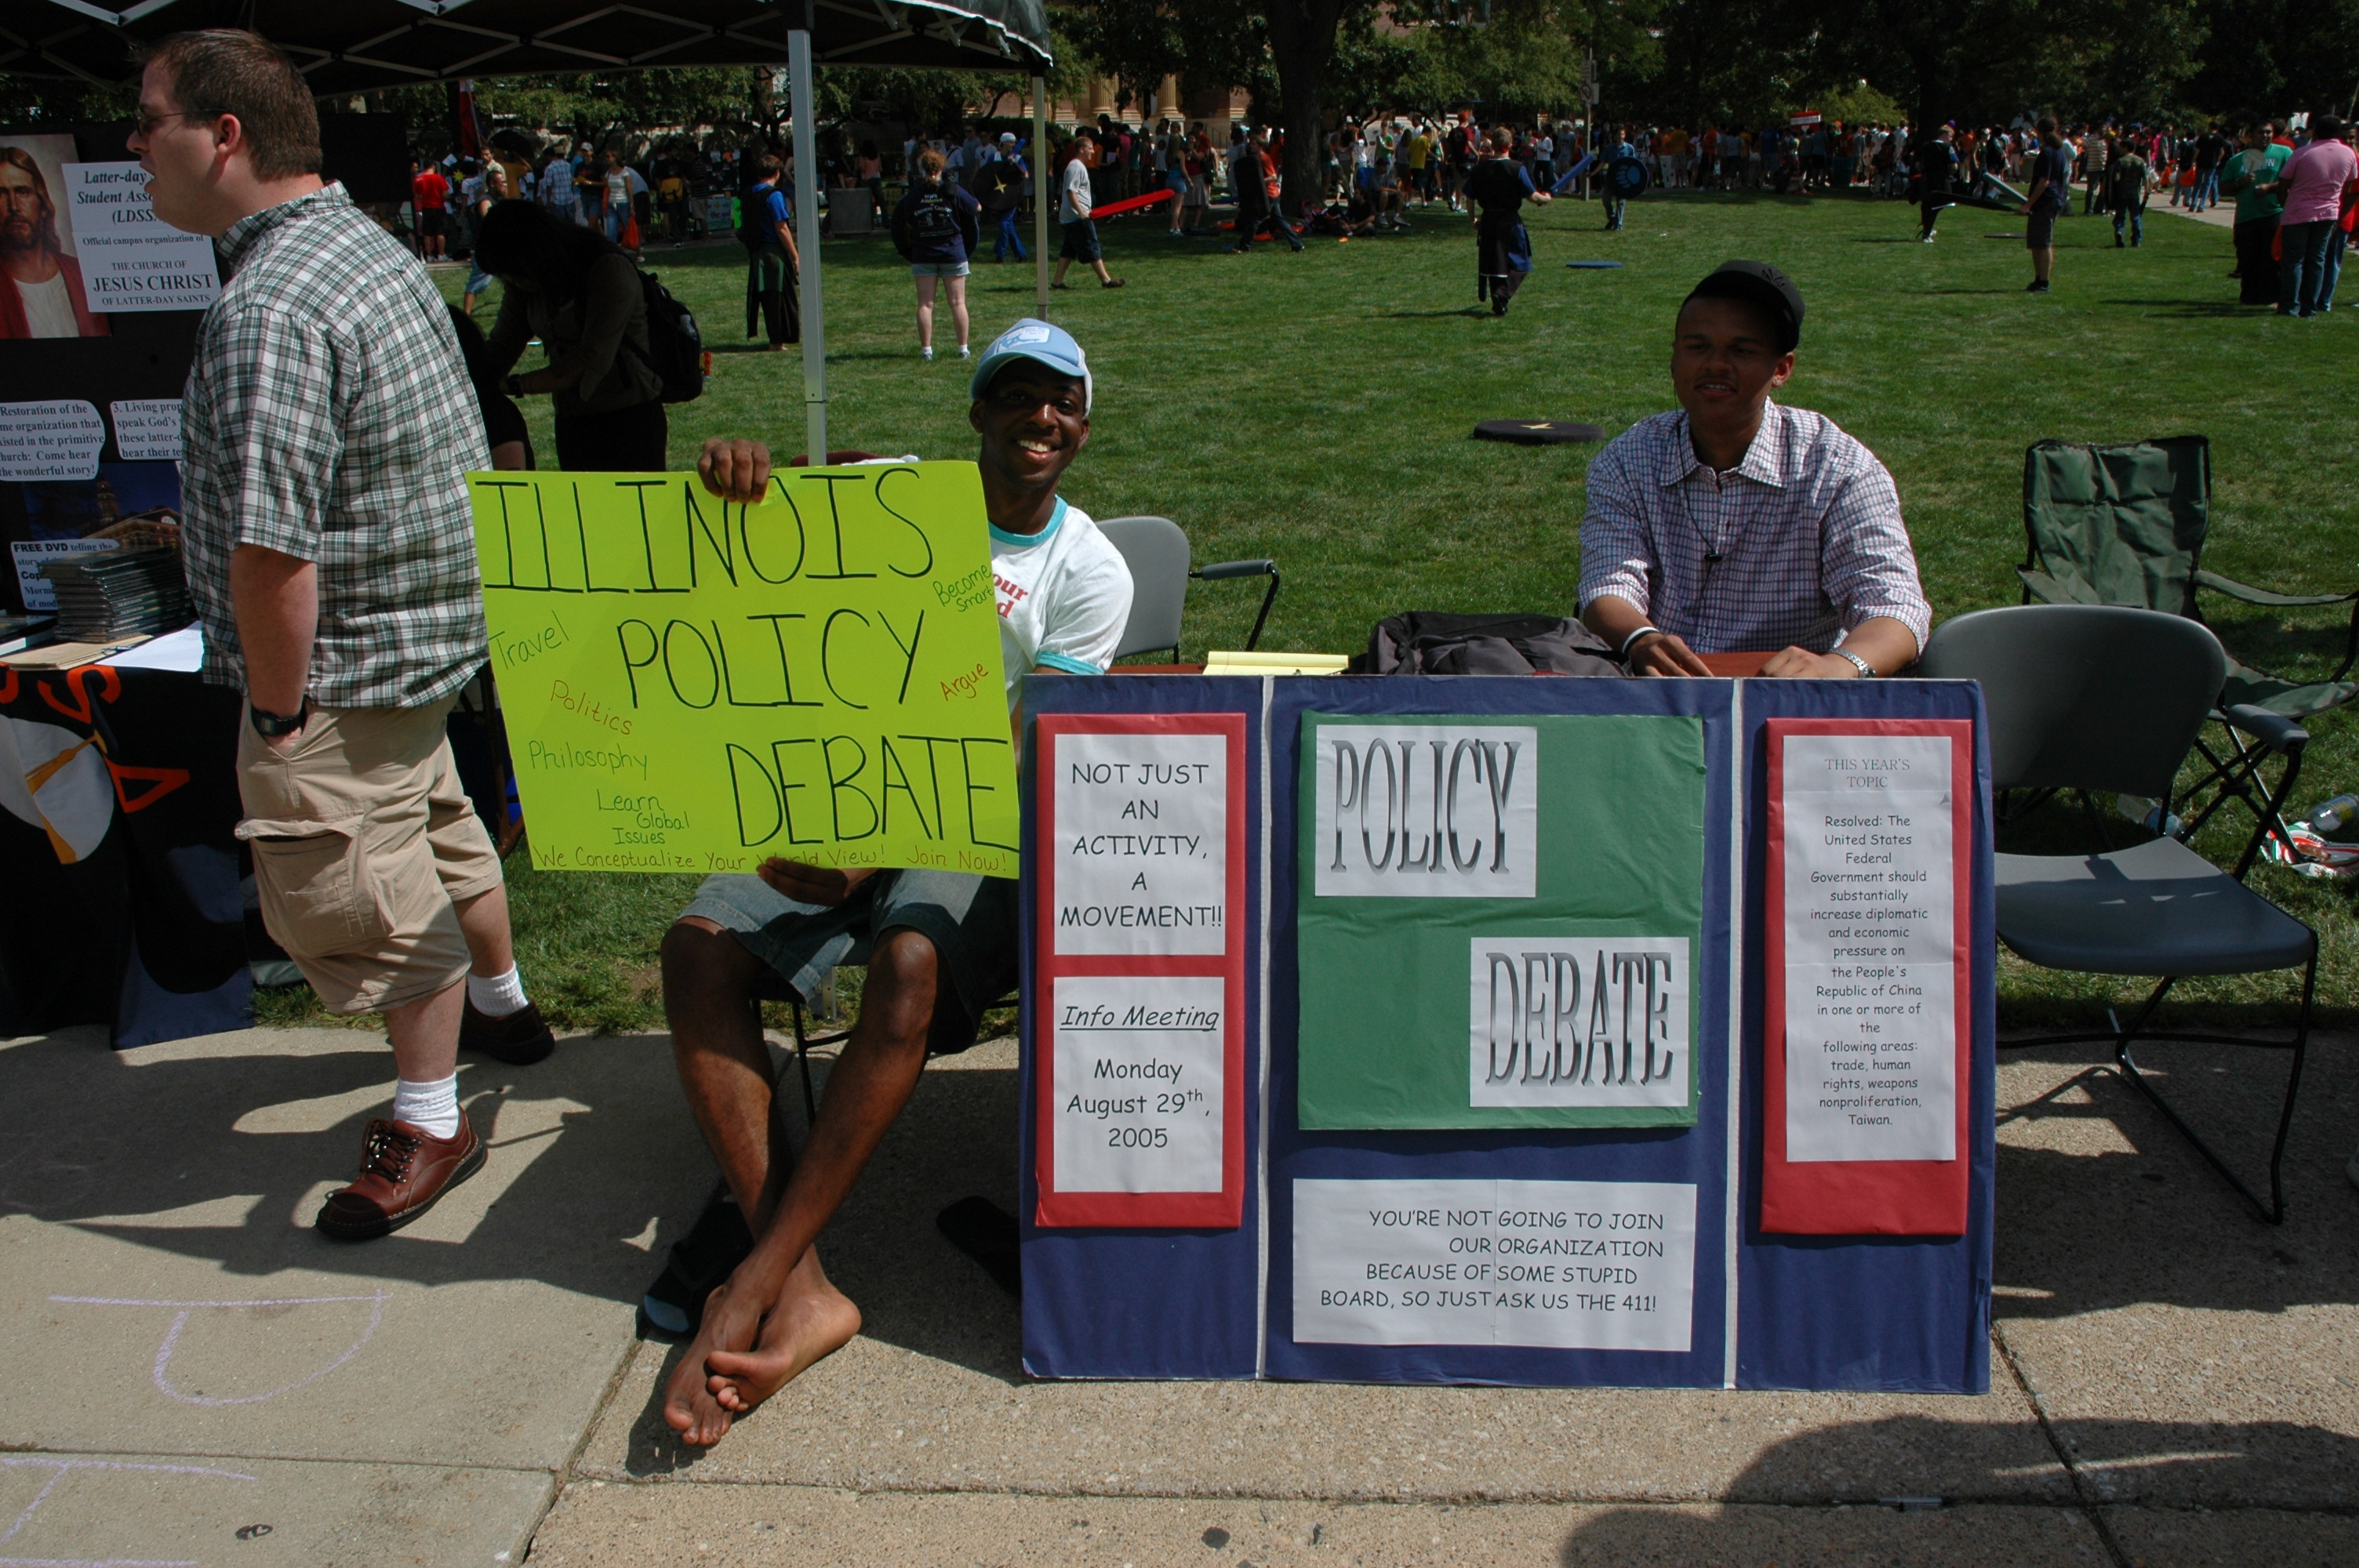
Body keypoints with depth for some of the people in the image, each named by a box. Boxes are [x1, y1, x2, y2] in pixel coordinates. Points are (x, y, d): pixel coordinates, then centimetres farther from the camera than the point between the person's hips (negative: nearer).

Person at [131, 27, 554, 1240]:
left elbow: (272, 549, -31)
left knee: (358, 899, 5)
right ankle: (503, 1005, 48)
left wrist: (277, 714, -20)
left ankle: (429, 1121, 21)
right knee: (441, 832, 27)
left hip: (342, 668, -10)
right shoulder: (376, 249, 6)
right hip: (433, 634, 10)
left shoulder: (268, 309, -27)